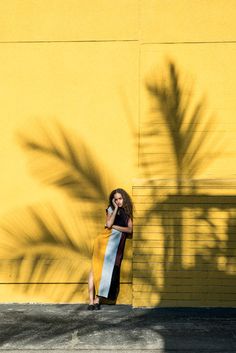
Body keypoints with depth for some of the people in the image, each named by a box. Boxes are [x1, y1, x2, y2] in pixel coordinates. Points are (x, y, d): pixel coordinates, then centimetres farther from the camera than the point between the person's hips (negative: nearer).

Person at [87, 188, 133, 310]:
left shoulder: (127, 213, 15)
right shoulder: (111, 209, 9)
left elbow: (130, 229, 3)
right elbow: (108, 224, -8)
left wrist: (115, 226, -4)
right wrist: (116, 208, -4)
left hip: (117, 243, 1)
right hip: (106, 240, -1)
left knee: (107, 269, -7)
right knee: (95, 268, -10)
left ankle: (97, 299, -4)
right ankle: (91, 300, -11)